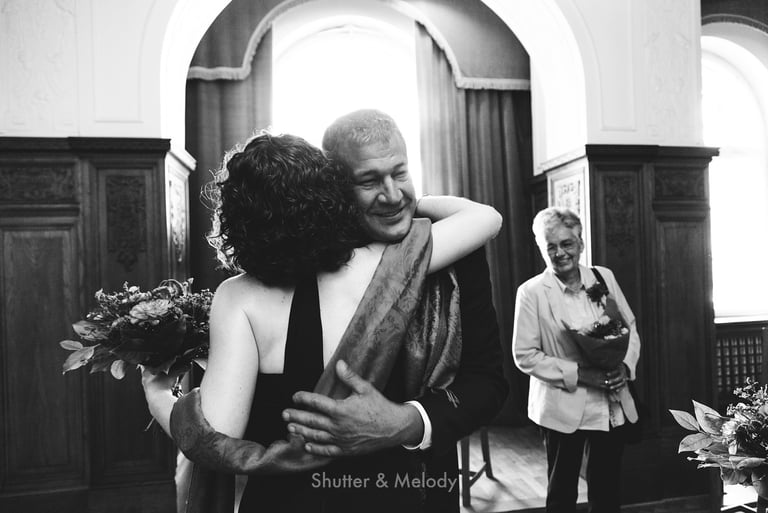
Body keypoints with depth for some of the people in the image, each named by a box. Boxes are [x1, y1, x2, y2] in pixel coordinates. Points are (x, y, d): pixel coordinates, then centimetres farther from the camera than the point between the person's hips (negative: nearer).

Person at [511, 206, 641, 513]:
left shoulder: (604, 277, 2)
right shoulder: (531, 292, -11)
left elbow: (630, 327, 10)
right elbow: (524, 355, -11)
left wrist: (625, 366, -8)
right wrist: (578, 374, -19)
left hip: (612, 405, 4)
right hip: (562, 409, -3)